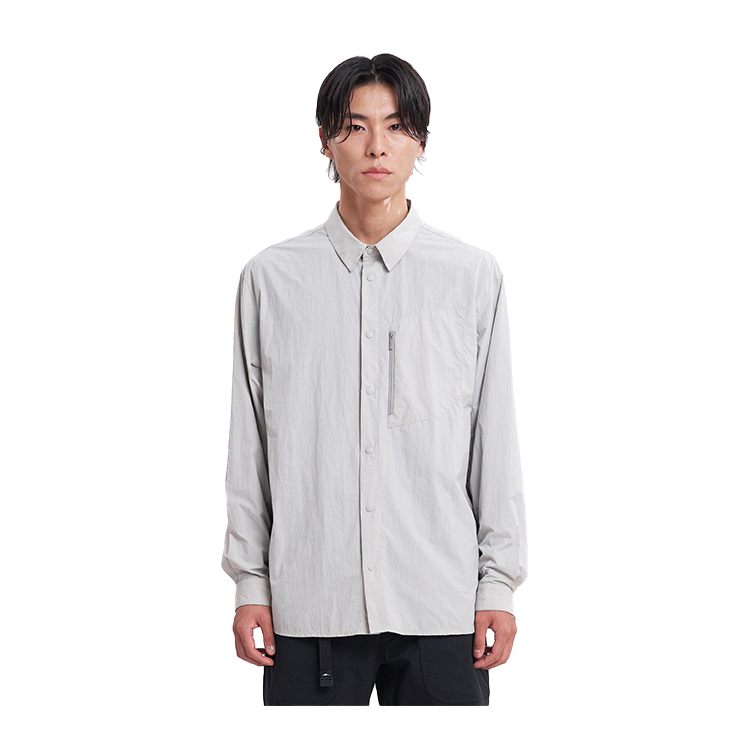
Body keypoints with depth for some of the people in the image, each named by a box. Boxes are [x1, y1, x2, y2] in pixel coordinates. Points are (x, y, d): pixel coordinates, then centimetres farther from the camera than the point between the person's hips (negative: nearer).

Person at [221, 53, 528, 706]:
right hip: (309, 602, 0)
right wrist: (250, 581, 4)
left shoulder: (474, 277, 3)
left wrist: (499, 583, 2)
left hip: (441, 603, 0)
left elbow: (496, 440, 4)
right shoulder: (272, 278, 3)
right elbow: (250, 442, 5)